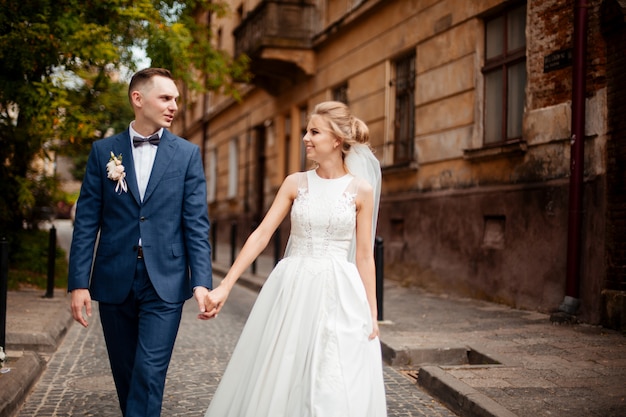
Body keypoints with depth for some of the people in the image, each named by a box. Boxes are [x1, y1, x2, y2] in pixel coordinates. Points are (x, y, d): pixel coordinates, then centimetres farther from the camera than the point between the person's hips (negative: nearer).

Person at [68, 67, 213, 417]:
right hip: (114, 282, 2)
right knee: (125, 374, 13)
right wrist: (79, 283, -4)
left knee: (149, 375, -6)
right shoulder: (103, 151, 5)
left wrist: (201, 282, -12)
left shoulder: (188, 154, 3)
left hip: (164, 283, -2)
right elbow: (86, 221, 2)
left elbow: (197, 224, -2)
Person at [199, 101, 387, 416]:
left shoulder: (361, 189, -1)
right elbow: (261, 235, 0)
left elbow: (364, 256, 1)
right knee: (278, 382, 8)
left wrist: (372, 314, 0)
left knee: (336, 389, 2)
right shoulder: (295, 183, 4)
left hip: (339, 294, -2)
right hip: (292, 290, 2)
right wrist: (224, 286, -6)